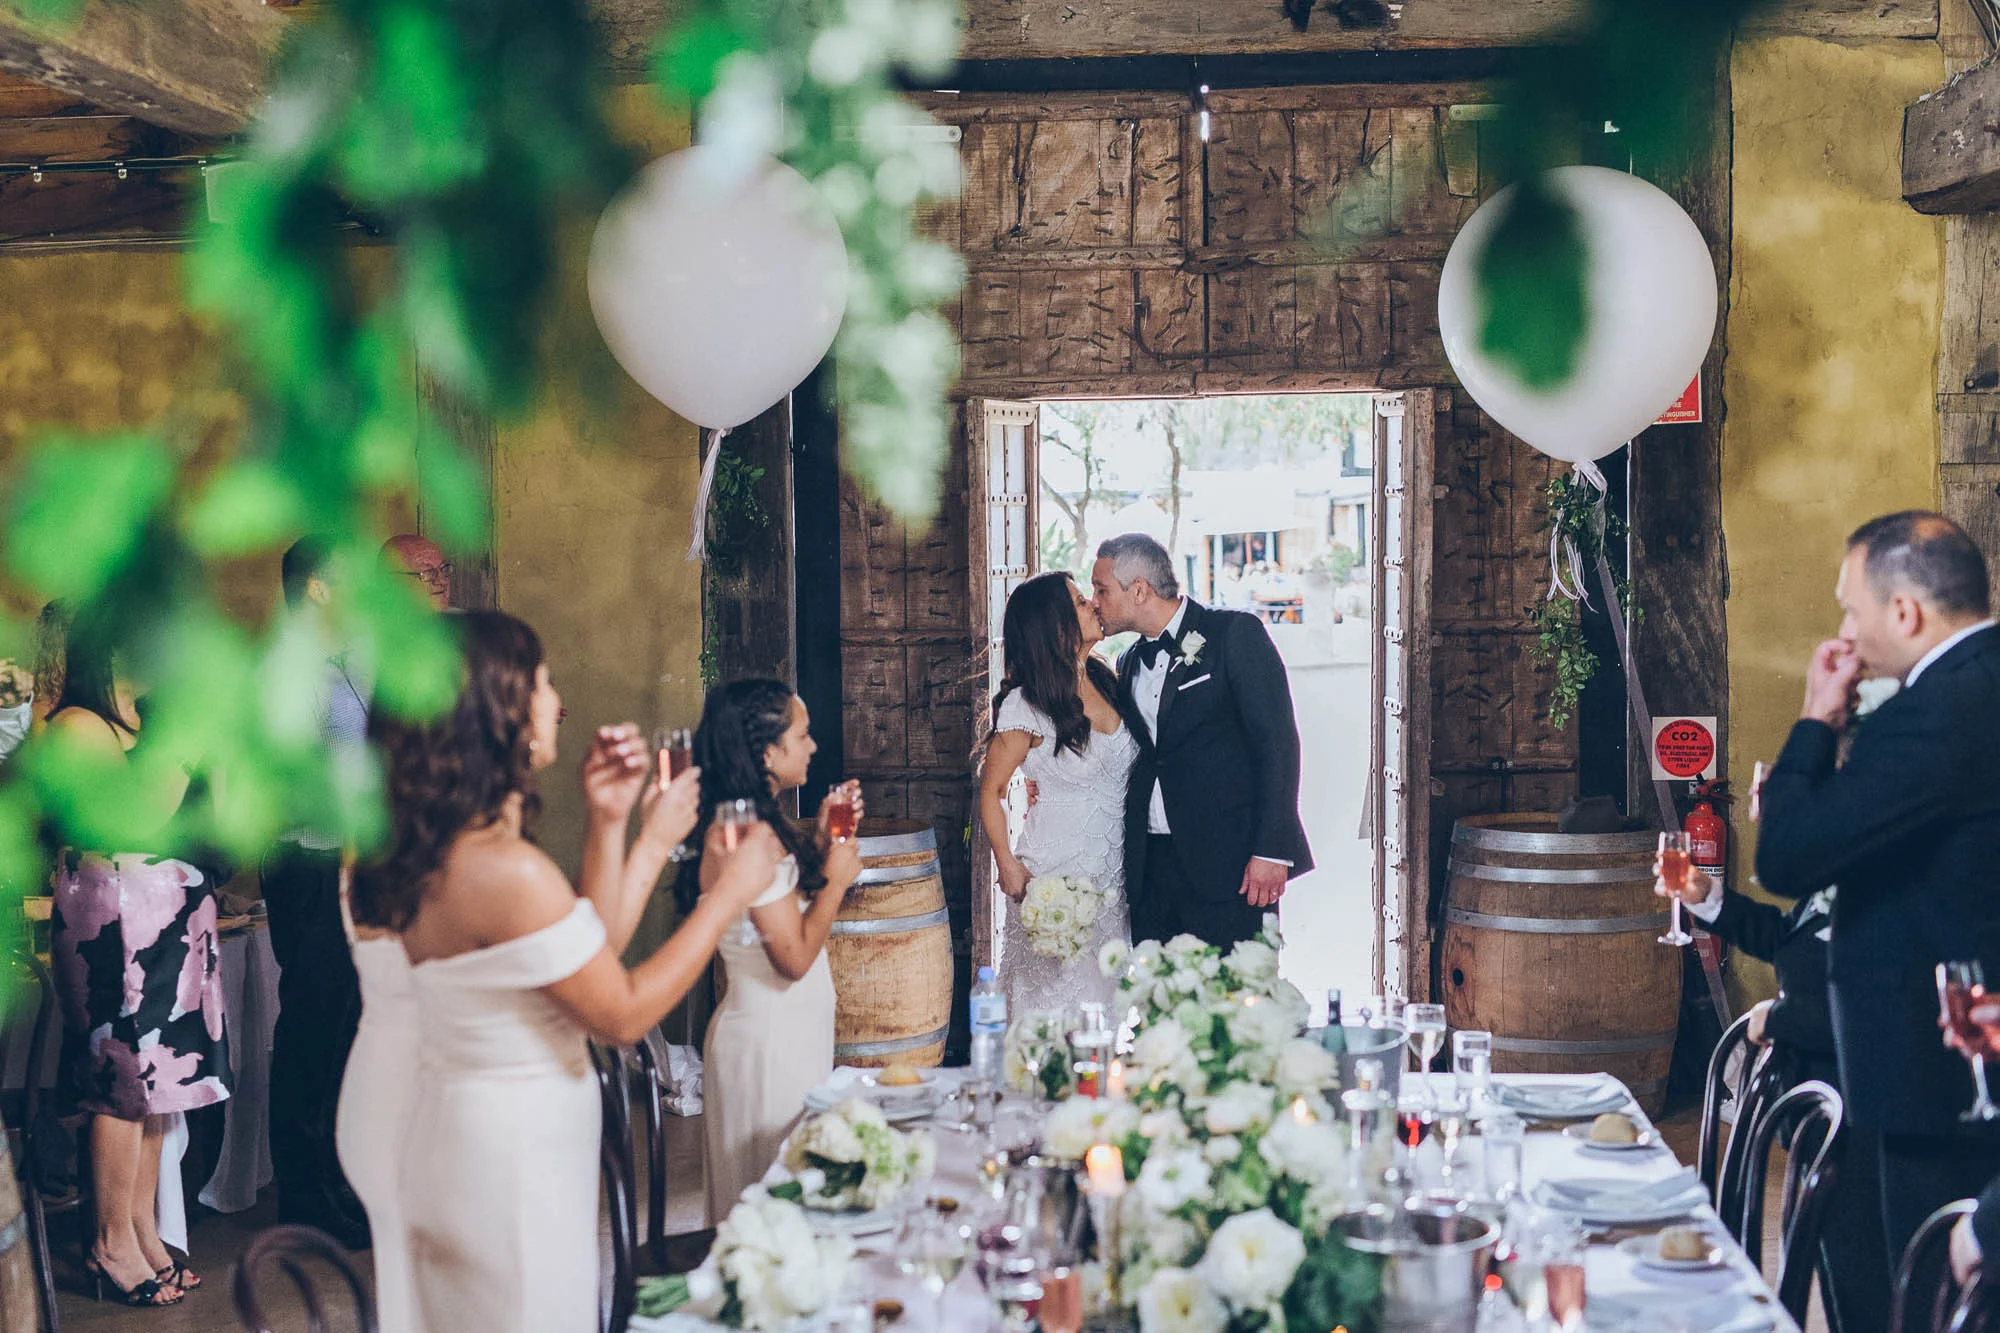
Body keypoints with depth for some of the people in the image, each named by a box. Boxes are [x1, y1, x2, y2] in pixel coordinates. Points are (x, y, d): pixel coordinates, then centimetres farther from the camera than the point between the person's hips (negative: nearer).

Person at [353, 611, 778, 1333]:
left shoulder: (440, 852, 2)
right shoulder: (507, 871, -28)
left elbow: (592, 956, 6)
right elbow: (624, 1013, -17)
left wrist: (609, 823, 5)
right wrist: (727, 894, -9)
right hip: (512, 1159, -10)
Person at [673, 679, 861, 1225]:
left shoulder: (759, 823, 8)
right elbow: (794, 956, -22)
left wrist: (822, 838, 11)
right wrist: (837, 877, -10)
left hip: (788, 1030, 10)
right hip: (771, 1038, -10)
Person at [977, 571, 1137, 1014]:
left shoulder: (1105, 682, 6)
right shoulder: (1026, 704, -13)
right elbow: (991, 790, -5)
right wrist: (1008, 867, -11)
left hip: (1112, 874, 6)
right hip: (1056, 875, -6)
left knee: (1102, 1000, 11)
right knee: (1057, 1000, -3)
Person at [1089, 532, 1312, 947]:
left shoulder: (1236, 633, -3)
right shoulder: (1129, 664, 19)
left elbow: (1278, 742, -9)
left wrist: (1272, 850, -15)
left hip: (1228, 866, -6)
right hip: (1151, 867, 6)